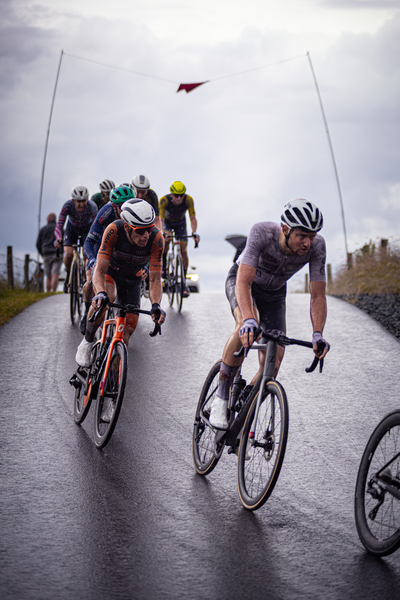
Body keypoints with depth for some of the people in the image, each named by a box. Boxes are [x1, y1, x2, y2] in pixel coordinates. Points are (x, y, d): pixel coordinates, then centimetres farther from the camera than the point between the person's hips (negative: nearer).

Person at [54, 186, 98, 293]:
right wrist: (58, 240, -58)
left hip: (87, 229, 0)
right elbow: (59, 225, -39)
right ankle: (68, 274, 9)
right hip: (72, 228, 0)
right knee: (68, 254, -21)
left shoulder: (92, 206, -35)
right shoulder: (68, 206, -35)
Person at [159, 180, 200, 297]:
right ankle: (163, 267, -10)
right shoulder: (164, 200, -34)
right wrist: (164, 232, -56)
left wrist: (194, 233, -50)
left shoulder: (188, 200, -31)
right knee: (166, 240, -32)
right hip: (167, 221, -1)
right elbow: (161, 219, -38)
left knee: (184, 251, -9)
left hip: (180, 223, 1)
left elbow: (193, 218, -34)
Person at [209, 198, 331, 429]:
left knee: (273, 363, -9)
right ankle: (221, 398, -20)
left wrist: (318, 334, -42)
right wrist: (248, 320, -61)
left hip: (274, 292, 4)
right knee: (247, 328, -36)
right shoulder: (262, 233, -39)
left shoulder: (317, 246, -30)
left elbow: (318, 296, -26)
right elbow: (244, 283, -44)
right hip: (241, 281, -4)